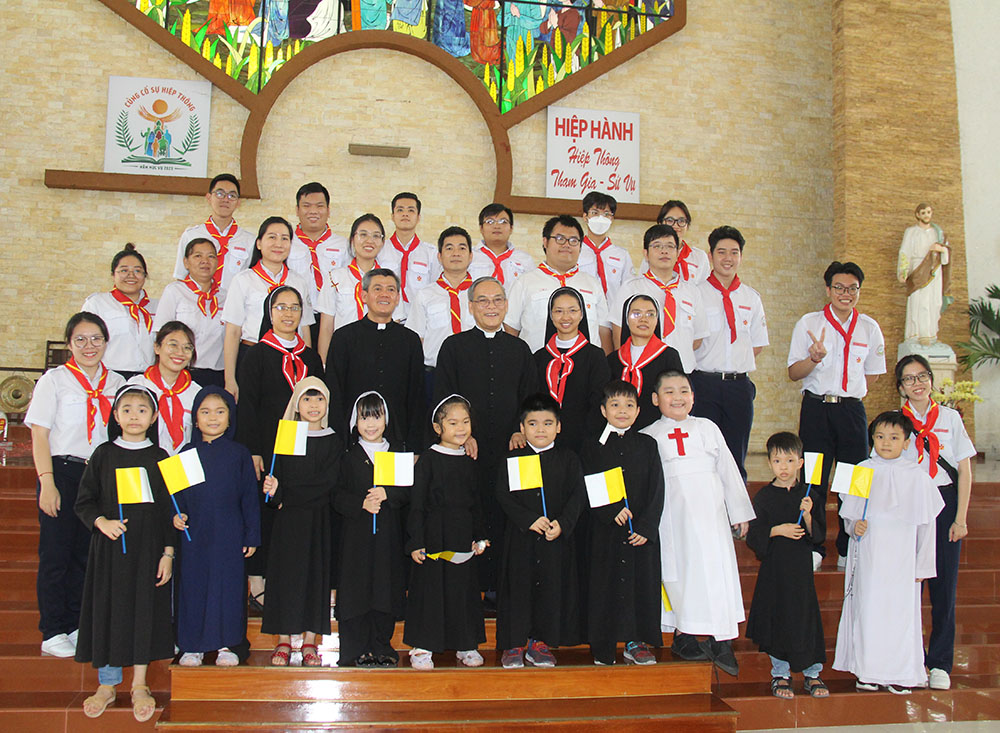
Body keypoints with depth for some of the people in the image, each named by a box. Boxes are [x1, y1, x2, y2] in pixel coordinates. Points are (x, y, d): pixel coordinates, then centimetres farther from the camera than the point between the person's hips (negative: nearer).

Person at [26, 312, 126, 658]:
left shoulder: (116, 383, 10)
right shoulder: (54, 380, -1)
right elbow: (39, 435, -4)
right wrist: (47, 483, -12)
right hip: (62, 471, -4)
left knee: (86, 555, 8)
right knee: (56, 554, -2)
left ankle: (76, 627, 18)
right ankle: (53, 633, 6)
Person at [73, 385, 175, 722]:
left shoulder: (160, 457, 2)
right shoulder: (103, 455, 3)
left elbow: (170, 508, 4)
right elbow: (83, 501, 6)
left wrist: (168, 553, -2)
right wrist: (101, 522, -14)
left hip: (149, 548, 0)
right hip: (110, 546, 0)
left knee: (146, 610, 2)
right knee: (108, 609, 4)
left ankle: (139, 685, 15)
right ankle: (107, 684, 18)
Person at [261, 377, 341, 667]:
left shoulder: (333, 441, 3)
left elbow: (327, 483, -8)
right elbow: (276, 479, 2)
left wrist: (285, 494, -12)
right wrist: (273, 491, -22)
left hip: (319, 519, 0)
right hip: (288, 521, 1)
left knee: (316, 573, 1)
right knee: (286, 573, 1)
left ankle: (309, 642, 9)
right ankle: (284, 641, 10)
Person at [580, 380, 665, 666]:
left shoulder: (647, 445, 6)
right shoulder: (593, 447, 4)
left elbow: (657, 490, 2)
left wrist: (646, 527, -9)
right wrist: (612, 511, -17)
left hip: (643, 531, 1)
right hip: (605, 530, -1)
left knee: (641, 582, 4)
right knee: (605, 583, 1)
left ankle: (635, 642, 17)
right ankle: (603, 647, 12)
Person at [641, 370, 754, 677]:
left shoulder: (707, 428, 13)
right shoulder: (648, 436, 7)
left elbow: (728, 470, 16)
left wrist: (740, 513, 15)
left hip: (710, 511, 2)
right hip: (673, 512, -2)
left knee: (716, 565, -3)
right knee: (679, 567, -3)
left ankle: (721, 639, 5)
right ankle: (683, 635, 8)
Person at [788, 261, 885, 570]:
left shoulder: (869, 328, 8)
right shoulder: (808, 324, 2)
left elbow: (873, 373, 19)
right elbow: (794, 373, -2)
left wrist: (849, 395, 9)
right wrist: (814, 358, -20)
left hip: (852, 408, 2)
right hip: (816, 408, -2)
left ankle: (849, 551, 12)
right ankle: (812, 549, 6)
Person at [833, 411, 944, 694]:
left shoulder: (917, 476, 0)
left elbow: (926, 523, 3)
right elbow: (849, 513, 13)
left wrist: (923, 564, 2)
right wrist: (854, 526, -10)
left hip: (901, 557, -1)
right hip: (868, 555, 1)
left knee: (900, 609, 0)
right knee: (867, 608, 2)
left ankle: (899, 674, 12)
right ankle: (868, 672, 13)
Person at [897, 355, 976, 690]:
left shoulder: (950, 417, 4)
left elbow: (964, 471, 5)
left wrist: (961, 518, -1)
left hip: (944, 504, 0)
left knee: (944, 585, 1)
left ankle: (940, 664, 12)